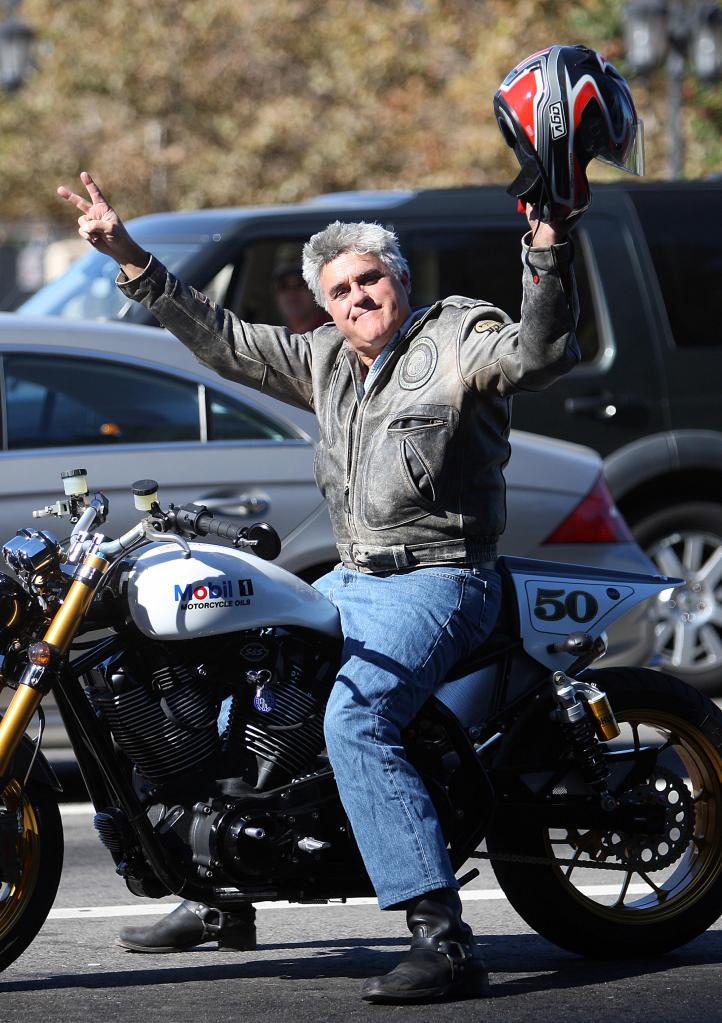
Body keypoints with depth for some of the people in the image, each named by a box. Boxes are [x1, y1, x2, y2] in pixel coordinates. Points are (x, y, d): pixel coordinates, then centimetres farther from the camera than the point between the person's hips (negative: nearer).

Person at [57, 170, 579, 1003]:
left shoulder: (458, 339, -7)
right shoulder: (328, 362, 14)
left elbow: (537, 353, -26)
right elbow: (221, 339, 19)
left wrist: (547, 247, -40)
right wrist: (129, 260, 15)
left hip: (437, 583, -9)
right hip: (351, 581, 9)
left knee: (352, 721, -31)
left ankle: (443, 941, -37)